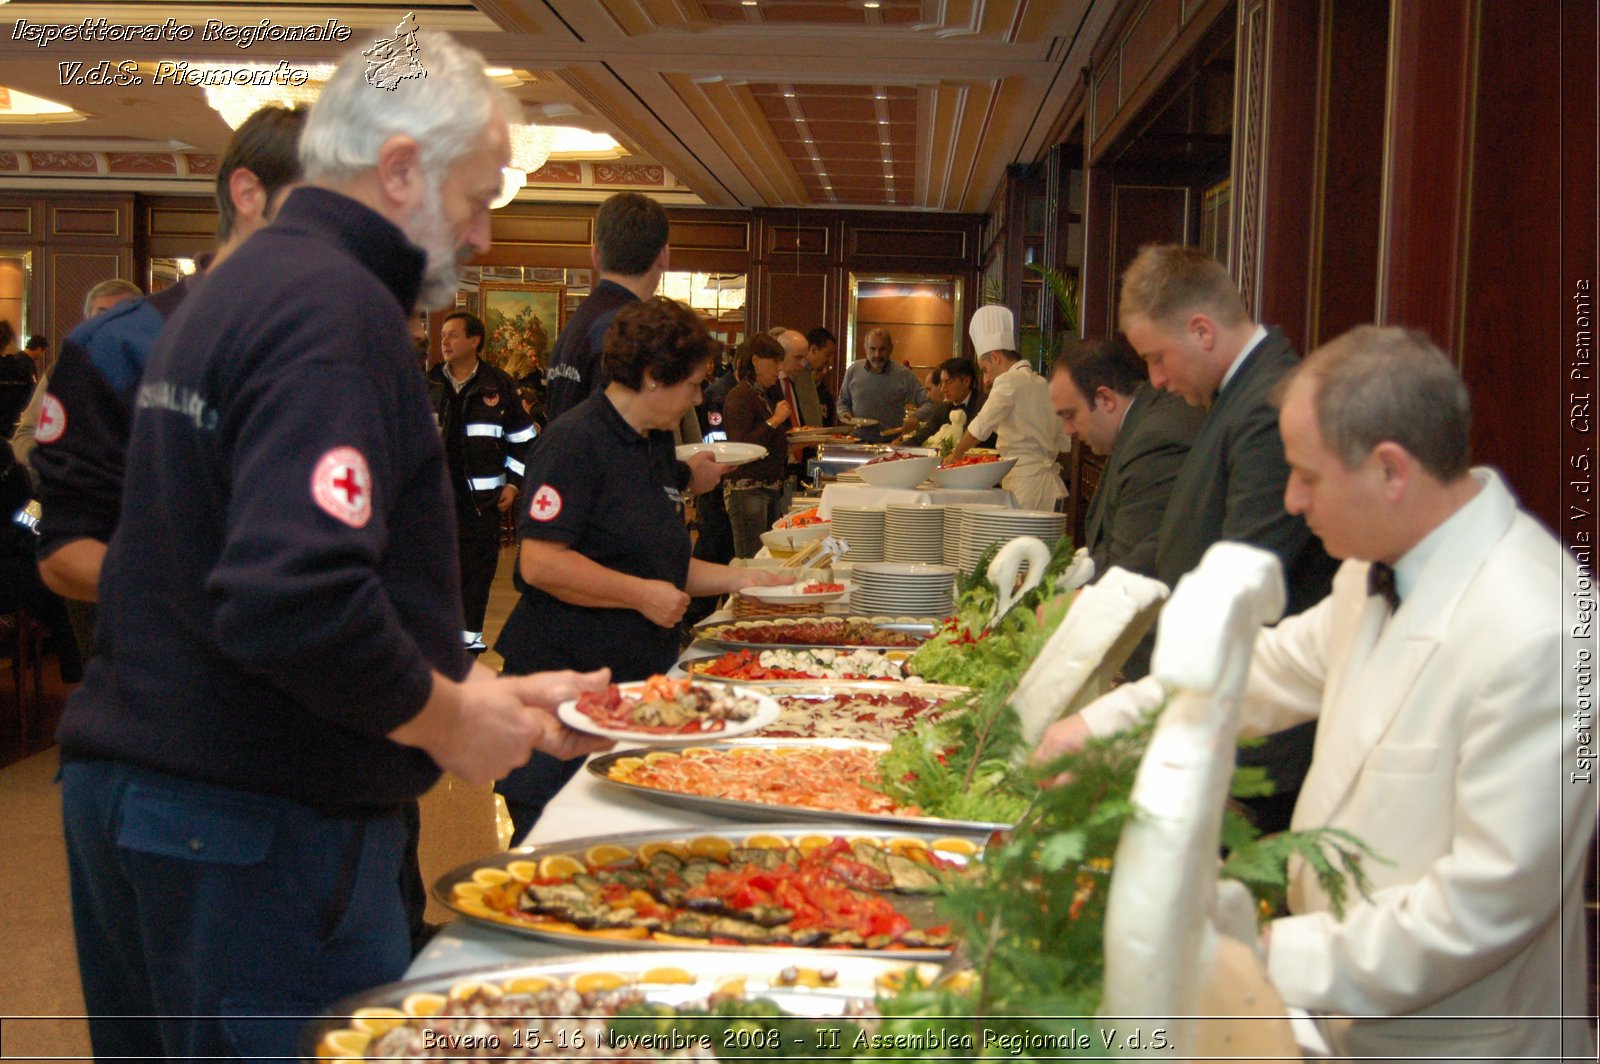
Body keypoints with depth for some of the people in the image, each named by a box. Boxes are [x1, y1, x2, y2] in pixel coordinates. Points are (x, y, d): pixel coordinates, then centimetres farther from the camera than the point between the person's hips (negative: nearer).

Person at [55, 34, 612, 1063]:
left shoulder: (242, 285, 14)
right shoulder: (337, 307, -18)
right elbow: (294, 601, -31)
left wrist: (482, 692, 15)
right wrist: (449, 721, -13)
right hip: (253, 823, -10)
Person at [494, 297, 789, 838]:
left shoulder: (657, 444, 16)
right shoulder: (576, 440, -14)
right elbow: (540, 563, -22)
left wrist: (736, 578, 14)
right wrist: (643, 595, -17)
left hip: (638, 679, 9)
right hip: (564, 679, -9)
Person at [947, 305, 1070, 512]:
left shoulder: (1008, 381, -8)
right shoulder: (1044, 386, 16)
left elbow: (980, 427, -11)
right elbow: (1063, 442, 18)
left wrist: (954, 456, 2)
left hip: (1024, 482, -8)